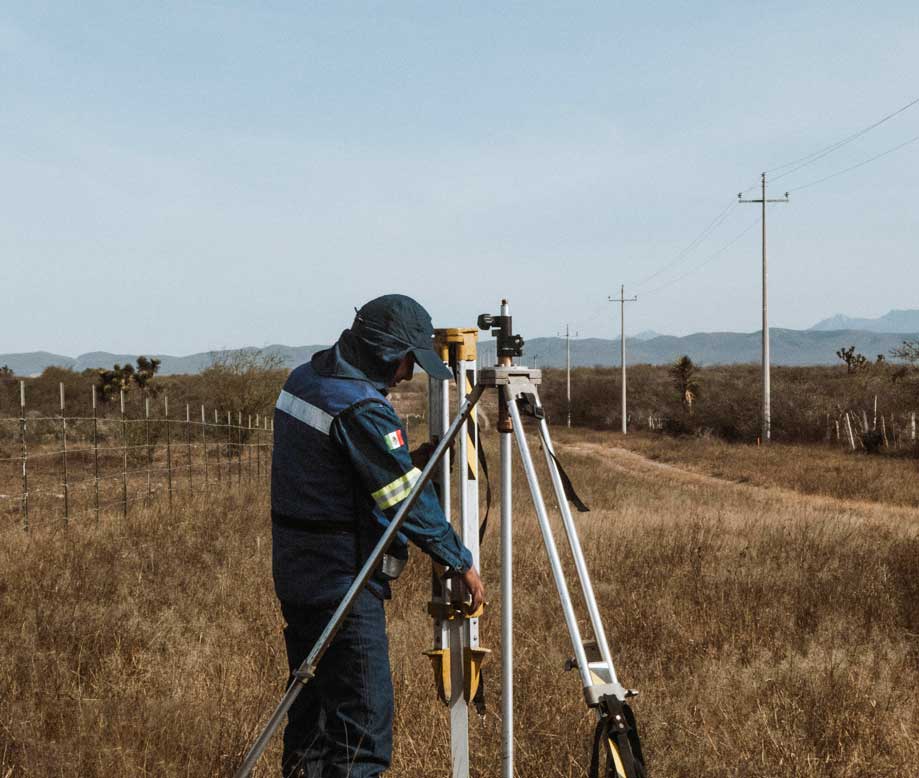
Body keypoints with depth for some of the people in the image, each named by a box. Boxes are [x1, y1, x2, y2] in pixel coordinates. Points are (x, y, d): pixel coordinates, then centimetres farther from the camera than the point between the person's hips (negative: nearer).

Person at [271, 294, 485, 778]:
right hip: (344, 582, -10)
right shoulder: (362, 409, -20)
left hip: (296, 570, 10)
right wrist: (461, 563, -5)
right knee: (362, 718, -6)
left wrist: (407, 459, 10)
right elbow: (409, 501, -16)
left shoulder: (301, 380, 8)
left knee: (312, 699, 18)